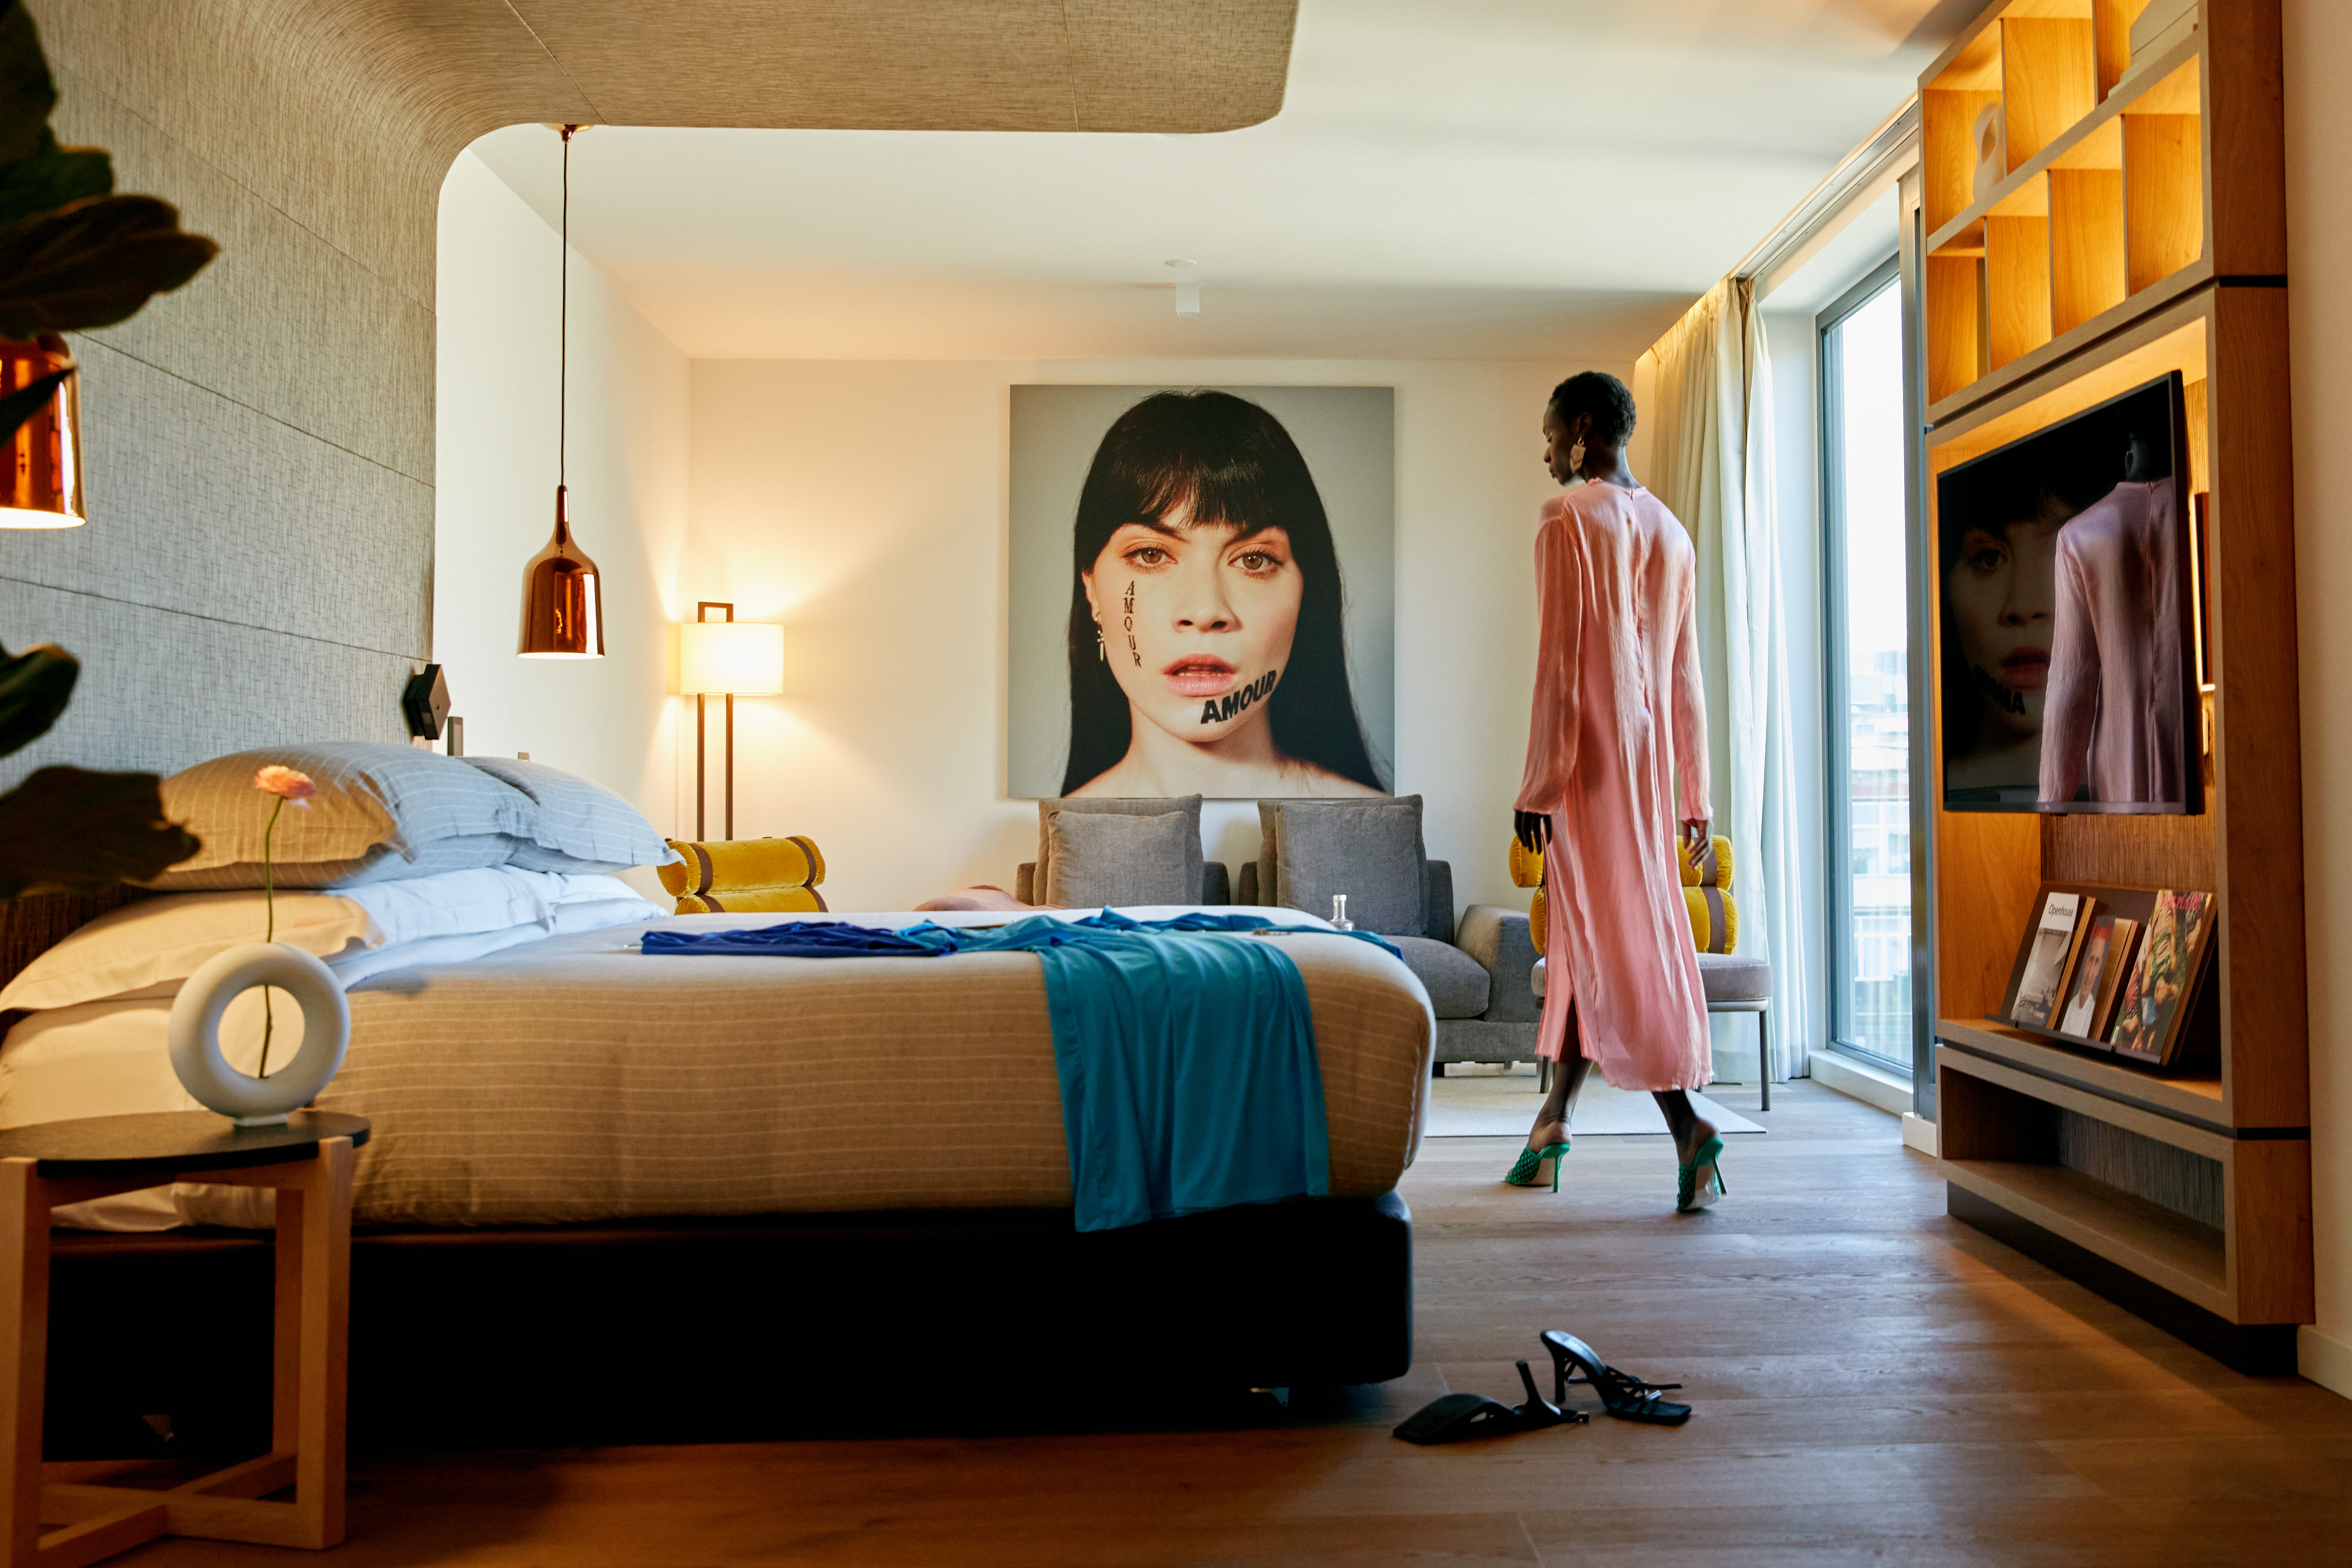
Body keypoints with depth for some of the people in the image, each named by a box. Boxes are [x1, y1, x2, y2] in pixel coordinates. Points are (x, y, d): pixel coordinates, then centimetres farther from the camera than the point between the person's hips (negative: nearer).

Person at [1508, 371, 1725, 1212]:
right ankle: (1555, 1114, 24)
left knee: (1610, 931, -6)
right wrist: (1693, 793, 17)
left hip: (1590, 753, -8)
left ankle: (1688, 1124, -12)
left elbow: (1559, 664, -15)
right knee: (1586, 929, 14)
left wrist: (1537, 785, -13)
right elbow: (1686, 675, 14)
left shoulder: (1569, 520, -9)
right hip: (1652, 755, 8)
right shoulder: (1670, 529, 14)